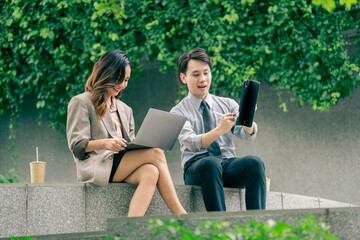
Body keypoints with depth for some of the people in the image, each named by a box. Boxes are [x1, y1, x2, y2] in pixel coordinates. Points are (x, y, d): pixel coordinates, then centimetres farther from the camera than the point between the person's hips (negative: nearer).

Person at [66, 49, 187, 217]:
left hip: (123, 169, 6)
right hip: (95, 167, -6)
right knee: (156, 153, -24)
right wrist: (105, 143, -21)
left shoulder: (125, 110, 30)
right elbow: (76, 146, -3)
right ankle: (180, 216, -26)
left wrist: (142, 145, -1)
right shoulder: (81, 103, 8)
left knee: (150, 173, -31)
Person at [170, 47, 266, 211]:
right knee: (210, 163, -37)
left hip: (229, 167, 3)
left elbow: (247, 135, 0)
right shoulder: (178, 112, 7)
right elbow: (192, 143, -12)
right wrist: (220, 130, -30)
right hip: (196, 170, -3)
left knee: (254, 162, -29)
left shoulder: (228, 104, 17)